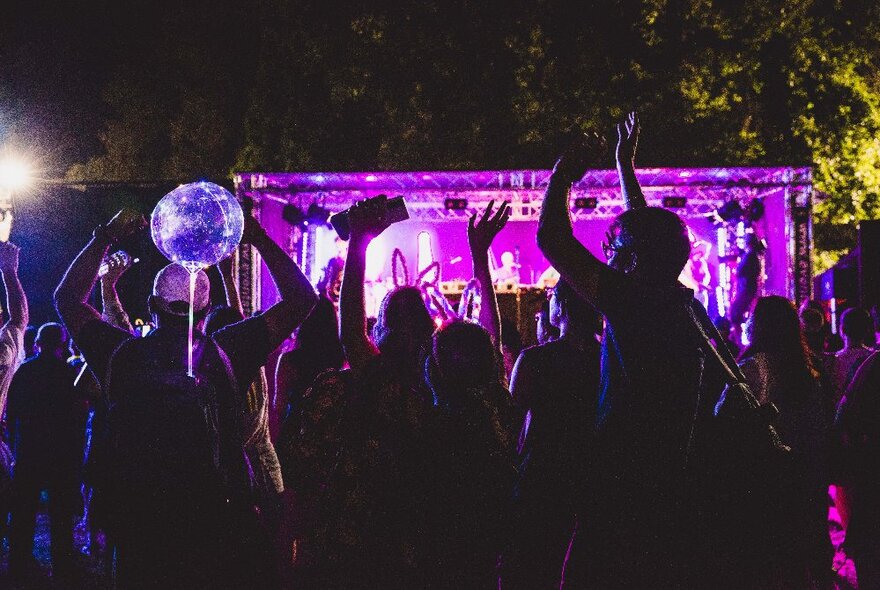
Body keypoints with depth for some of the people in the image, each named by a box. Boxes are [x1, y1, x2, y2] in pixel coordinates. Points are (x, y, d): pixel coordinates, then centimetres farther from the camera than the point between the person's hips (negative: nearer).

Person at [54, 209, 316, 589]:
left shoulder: (122, 354, -2)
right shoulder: (225, 353, -7)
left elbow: (67, 298, 16)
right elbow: (301, 299, 3)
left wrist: (105, 237, 18)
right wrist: (259, 239, 8)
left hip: (140, 521, 2)